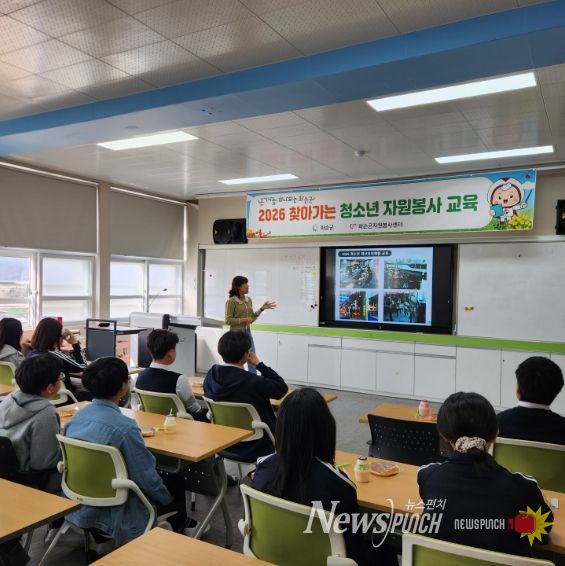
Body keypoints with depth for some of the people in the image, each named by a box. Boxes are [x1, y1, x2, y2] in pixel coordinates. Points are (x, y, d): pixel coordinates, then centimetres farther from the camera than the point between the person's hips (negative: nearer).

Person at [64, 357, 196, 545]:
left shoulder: (76, 417, -5)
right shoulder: (124, 427, -28)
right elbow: (146, 476, -20)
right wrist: (167, 498, -1)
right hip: (113, 516, -7)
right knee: (175, 481, 15)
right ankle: (178, 528, 39)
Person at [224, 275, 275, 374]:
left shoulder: (248, 300, 9)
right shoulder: (231, 301, -12)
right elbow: (228, 320, -14)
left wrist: (262, 308, 5)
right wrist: (243, 320, -19)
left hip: (247, 332, 7)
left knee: (253, 361, 8)